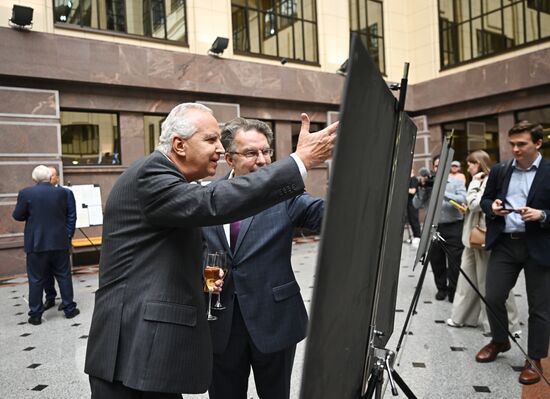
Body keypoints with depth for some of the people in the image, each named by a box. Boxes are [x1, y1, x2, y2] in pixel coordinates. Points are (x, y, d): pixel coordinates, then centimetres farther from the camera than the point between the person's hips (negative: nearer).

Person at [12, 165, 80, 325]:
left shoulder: (26, 193, -9)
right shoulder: (61, 193, -4)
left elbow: (17, 216, -2)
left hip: (36, 244, -1)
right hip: (59, 242, 1)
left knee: (36, 279, 8)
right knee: (64, 276, 12)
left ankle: (35, 314, 14)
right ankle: (69, 309, 18)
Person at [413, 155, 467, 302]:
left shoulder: (457, 182, 1)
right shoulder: (428, 183, 8)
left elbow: (463, 200, -15)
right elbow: (416, 204, 1)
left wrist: (443, 191, -20)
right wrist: (422, 188, -10)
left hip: (453, 228, -3)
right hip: (434, 227, 3)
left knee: (454, 263, 0)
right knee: (436, 261, 11)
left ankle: (454, 291, 16)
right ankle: (441, 288, 29)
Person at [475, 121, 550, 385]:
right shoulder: (499, 170, 8)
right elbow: (485, 200, 14)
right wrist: (492, 207, -6)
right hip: (504, 243, 3)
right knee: (492, 297, 6)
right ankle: (499, 341, 31)